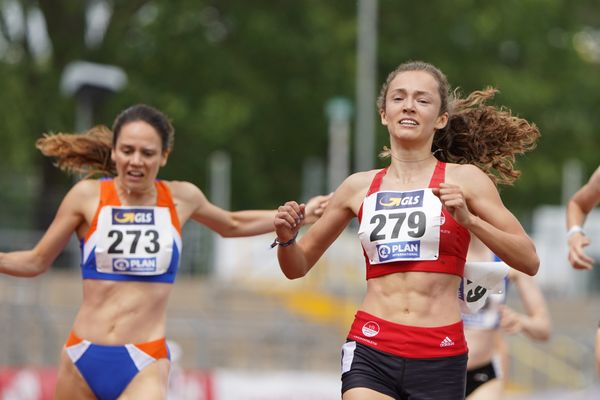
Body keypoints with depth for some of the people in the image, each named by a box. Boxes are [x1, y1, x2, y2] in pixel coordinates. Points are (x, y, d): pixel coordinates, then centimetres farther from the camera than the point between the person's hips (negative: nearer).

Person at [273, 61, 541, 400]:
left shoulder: (464, 179, 3)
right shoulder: (359, 187, 11)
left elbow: (529, 261, -2)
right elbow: (297, 267, 21)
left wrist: (469, 219, -15)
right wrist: (286, 238, -1)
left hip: (439, 358, -1)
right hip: (370, 350, 1)